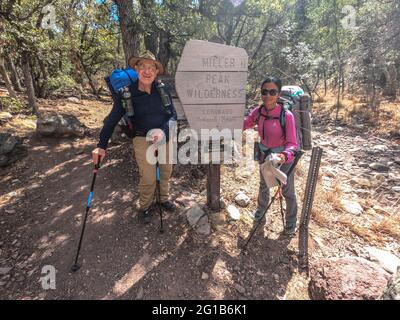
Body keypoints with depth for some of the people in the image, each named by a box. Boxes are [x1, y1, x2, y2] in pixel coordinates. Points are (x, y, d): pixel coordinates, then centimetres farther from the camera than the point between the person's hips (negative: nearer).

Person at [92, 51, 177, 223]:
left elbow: (173, 114, -2)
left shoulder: (162, 89, -6)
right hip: (143, 139, -3)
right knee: (148, 178, -2)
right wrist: (102, 145, -12)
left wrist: (163, 131, -21)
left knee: (166, 171, 16)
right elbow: (112, 119, -8)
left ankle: (164, 198, 42)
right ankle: (144, 207, 27)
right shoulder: (128, 93, -11)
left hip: (165, 137, 3)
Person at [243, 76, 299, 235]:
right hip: (265, 154, 5)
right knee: (263, 184, 25)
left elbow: (292, 143, -28)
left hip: (284, 157, -4)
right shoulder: (258, 111, -15)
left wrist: (285, 156, -48)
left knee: (288, 191, 12)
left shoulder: (286, 115, -27)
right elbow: (244, 124, -2)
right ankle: (261, 208, 54)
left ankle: (291, 221, 39)